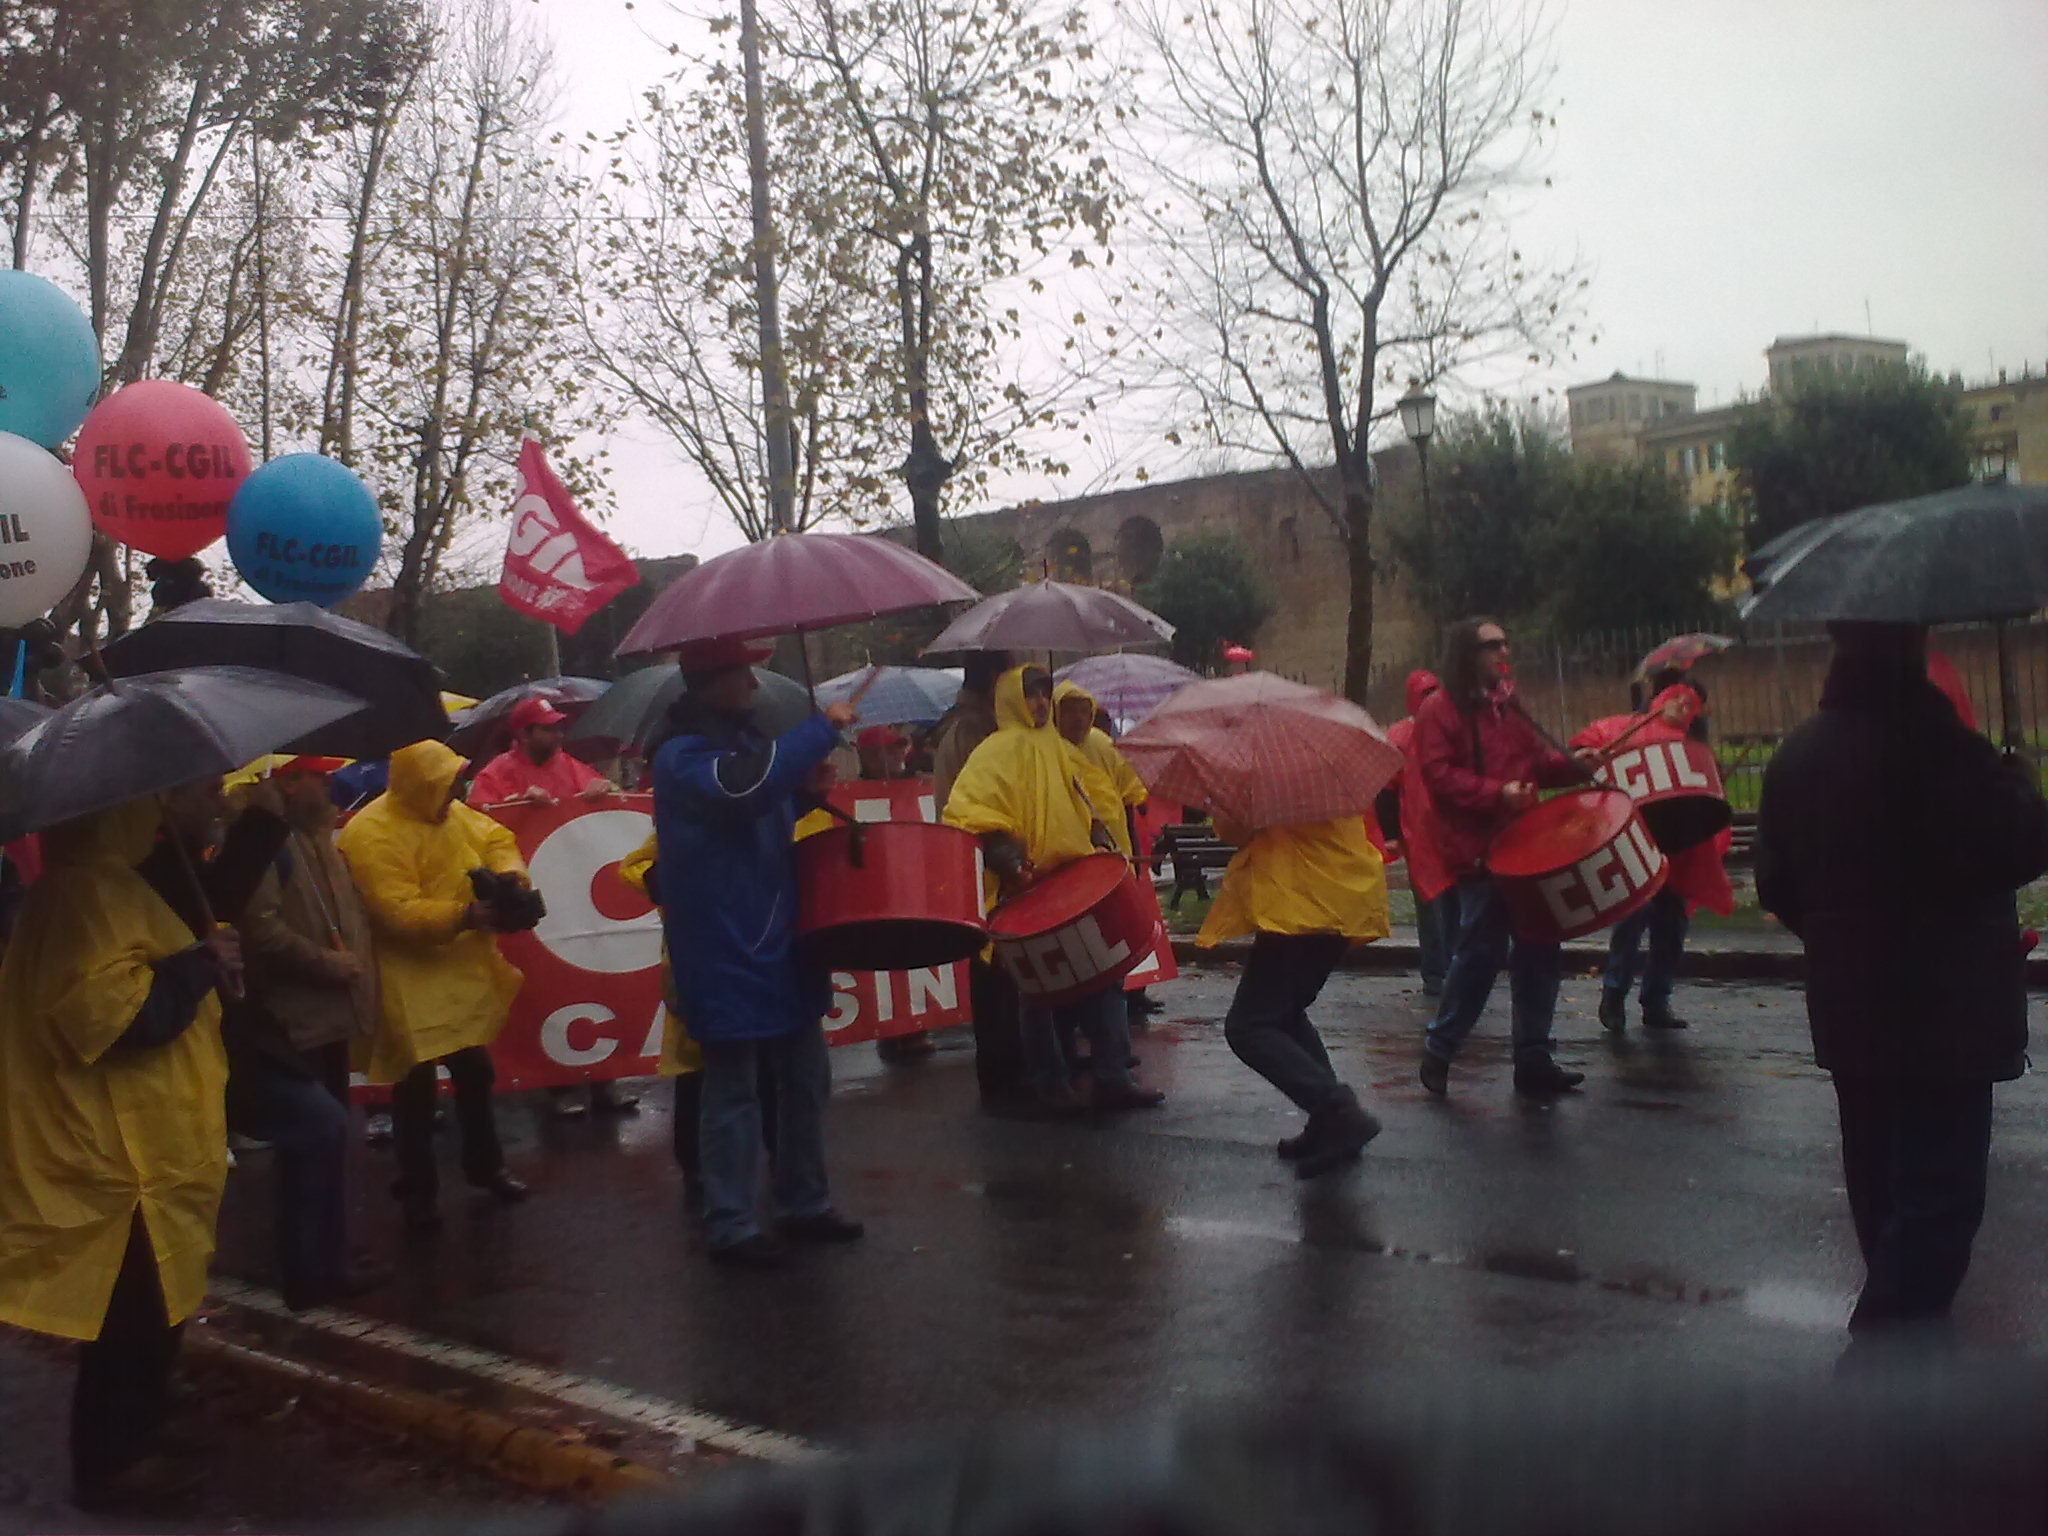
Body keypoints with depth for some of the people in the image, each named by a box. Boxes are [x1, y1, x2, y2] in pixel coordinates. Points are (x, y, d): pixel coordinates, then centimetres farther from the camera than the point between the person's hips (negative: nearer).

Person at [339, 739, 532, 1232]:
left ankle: (484, 1166, 35)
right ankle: (418, 1190, 16)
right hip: (411, 982, -8)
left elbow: (494, 838, 14)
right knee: (417, 1087, 0)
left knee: (475, 1073, 18)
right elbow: (398, 913, -28)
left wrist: (508, 872, -9)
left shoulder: (450, 813, 4)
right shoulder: (372, 834, -21)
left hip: (461, 973, 8)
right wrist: (464, 916, -36)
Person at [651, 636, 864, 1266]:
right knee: (734, 1093, 0)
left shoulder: (745, 737, 12)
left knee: (805, 1079, 14)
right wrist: (823, 727, -28)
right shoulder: (682, 756, -15)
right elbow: (747, 788, -36)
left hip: (777, 943, 9)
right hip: (727, 953, -9)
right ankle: (731, 1227, 10)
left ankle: (804, 1205, 27)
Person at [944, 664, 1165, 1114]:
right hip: (1030, 891, -7)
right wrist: (1005, 857, -27)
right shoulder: (998, 750, -7)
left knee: (1104, 976, 6)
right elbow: (966, 812, -17)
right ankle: (1048, 1082, 15)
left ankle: (1112, 1077, 13)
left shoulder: (1060, 749, 16)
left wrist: (1100, 840, 9)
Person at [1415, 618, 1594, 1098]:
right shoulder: (1440, 710, -7)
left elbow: (1534, 761, 21)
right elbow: (1440, 777, -16)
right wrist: (1496, 793, -26)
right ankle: (1438, 1051, 11)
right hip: (1478, 853, -8)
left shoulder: (1507, 705, 16)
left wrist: (1571, 765, 3)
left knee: (1538, 952, 8)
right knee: (1481, 953, -6)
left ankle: (1534, 1059, 16)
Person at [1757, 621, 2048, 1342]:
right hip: (1944, 1012, -8)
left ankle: (1902, 1324, 35)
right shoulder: (1934, 741, -20)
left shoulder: (1798, 753, 5)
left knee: (1880, 1183, 20)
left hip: (1847, 1009, 8)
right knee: (1939, 1196, -3)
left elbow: (1776, 884, 10)